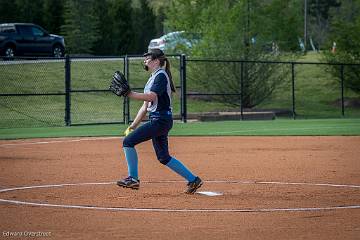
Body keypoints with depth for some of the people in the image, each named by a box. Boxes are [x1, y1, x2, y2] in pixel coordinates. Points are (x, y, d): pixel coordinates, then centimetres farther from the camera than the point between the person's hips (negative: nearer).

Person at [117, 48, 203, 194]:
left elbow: (151, 96, -26)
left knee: (128, 141, -14)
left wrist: (130, 94, -30)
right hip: (156, 121, 10)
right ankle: (192, 179, 18)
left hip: (161, 120, -10)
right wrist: (133, 126, 17)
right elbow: (145, 106, 22)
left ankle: (133, 179, -11)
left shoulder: (161, 76, -9)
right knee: (163, 157, 13)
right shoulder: (152, 78, 21)